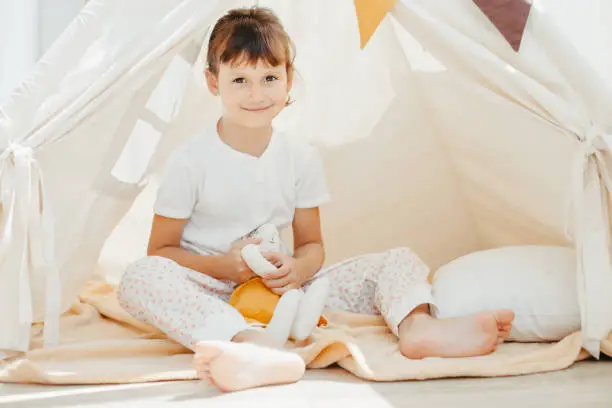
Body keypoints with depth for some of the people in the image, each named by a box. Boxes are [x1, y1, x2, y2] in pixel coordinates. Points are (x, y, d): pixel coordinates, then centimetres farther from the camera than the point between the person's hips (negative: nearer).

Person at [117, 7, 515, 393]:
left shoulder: (302, 158, 4)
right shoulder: (191, 161, -7)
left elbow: (311, 243, 9)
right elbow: (161, 250, -3)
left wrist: (298, 269, -16)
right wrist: (223, 265, -21)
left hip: (282, 291, 4)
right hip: (216, 298, -3)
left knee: (399, 261, -5)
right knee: (141, 276, -36)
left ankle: (416, 325, -42)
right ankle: (260, 351, -58)